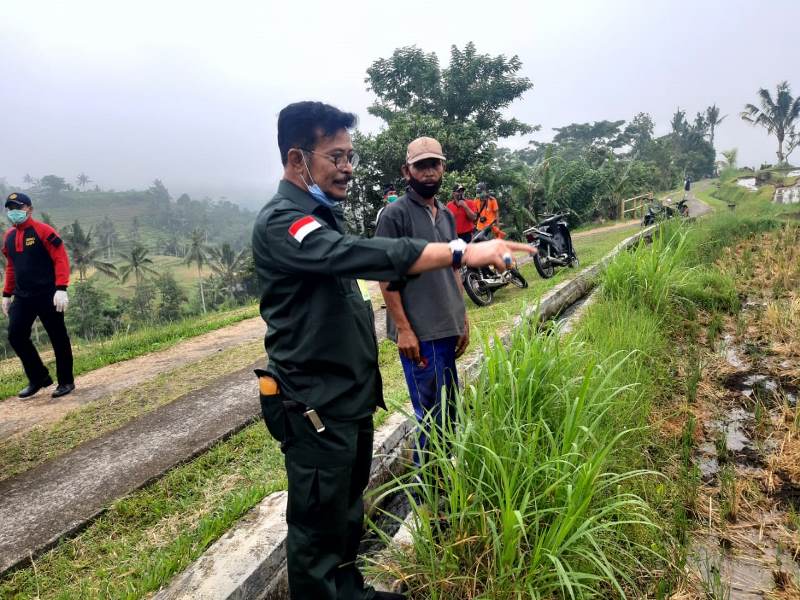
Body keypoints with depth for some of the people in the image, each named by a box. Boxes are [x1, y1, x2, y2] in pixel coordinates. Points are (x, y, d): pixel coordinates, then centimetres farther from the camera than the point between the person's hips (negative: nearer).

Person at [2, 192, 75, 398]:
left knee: (58, 338, 2)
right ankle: (39, 377, 18)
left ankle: (66, 382, 15)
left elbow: (61, 259, -14)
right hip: (22, 297, 7)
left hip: (48, 295, -6)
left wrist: (61, 289, -23)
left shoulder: (43, 231, -9)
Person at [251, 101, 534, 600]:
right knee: (319, 527, 6)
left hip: (352, 395, 9)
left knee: (349, 511, 23)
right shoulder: (280, 223, -19)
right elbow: (365, 254, -33)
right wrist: (462, 252, -36)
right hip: (315, 407, -9)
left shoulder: (325, 212, 12)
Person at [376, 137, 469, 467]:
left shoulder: (447, 214, 12)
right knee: (431, 415, -1)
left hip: (448, 329, 8)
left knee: (449, 409, 17)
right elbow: (386, 276, -12)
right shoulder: (395, 213, -9)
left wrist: (463, 319, 14)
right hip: (419, 333, -7)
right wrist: (403, 329, -16)